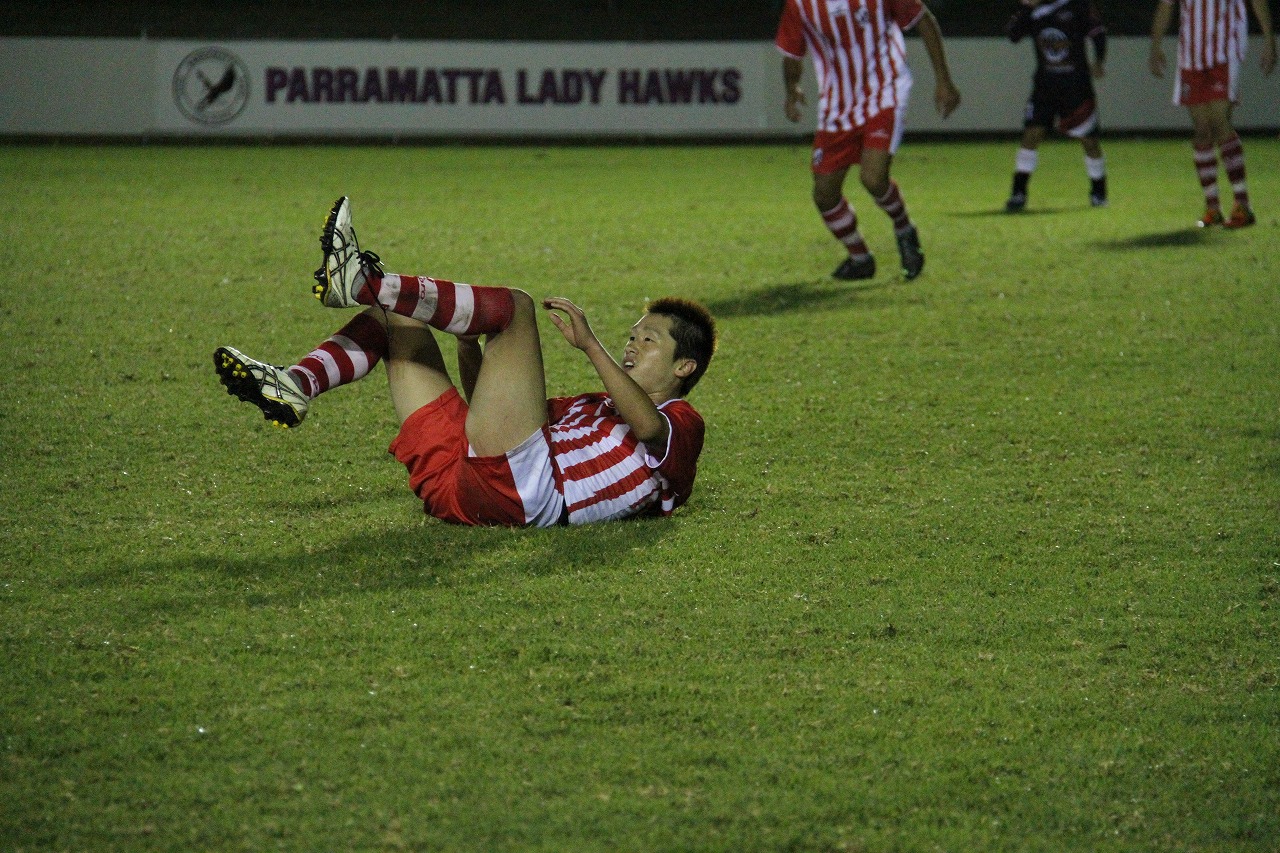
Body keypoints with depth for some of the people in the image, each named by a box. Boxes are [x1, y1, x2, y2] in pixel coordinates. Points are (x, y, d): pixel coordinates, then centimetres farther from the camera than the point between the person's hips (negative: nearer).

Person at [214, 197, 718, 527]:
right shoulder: (594, 407, 38)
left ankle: (359, 283, -25)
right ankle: (295, 389, -14)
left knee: (514, 307, -13)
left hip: (522, 487, -9)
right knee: (395, 315, 13)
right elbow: (490, 415, 35)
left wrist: (590, 346, -17)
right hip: (452, 481, 9)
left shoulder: (681, 424, 14)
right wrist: (469, 346, 19)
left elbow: (647, 425, -13)